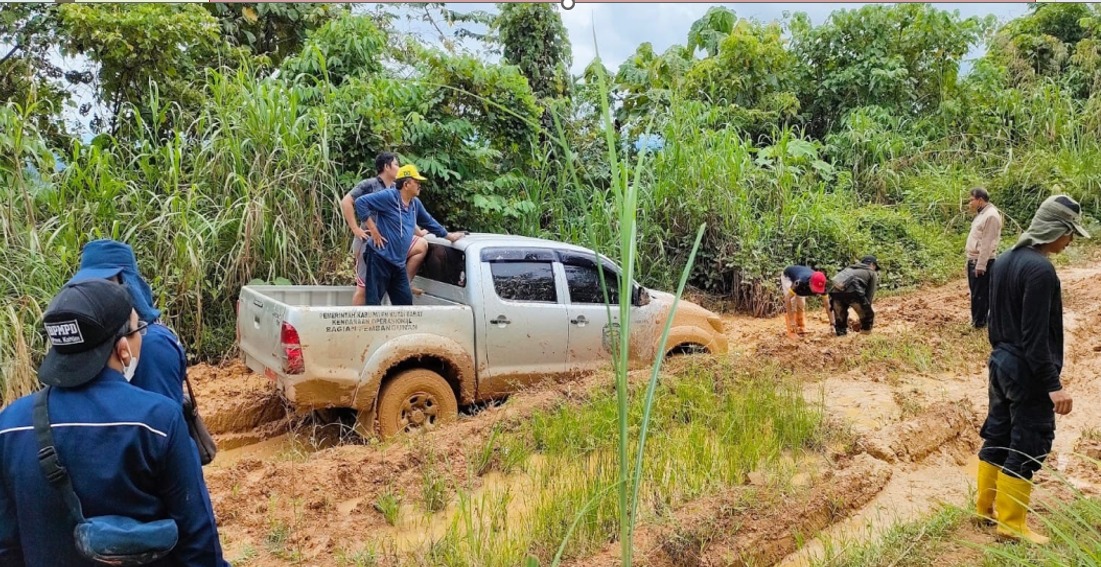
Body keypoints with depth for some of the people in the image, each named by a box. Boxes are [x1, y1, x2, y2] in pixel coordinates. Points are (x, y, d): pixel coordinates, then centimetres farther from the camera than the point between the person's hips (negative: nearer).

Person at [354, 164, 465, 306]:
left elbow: (429, 221, 28)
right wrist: (373, 229, -16)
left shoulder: (415, 203, 13)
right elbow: (361, 202, -15)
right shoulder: (389, 197, -12)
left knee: (405, 302, 10)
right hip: (380, 258, -8)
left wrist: (449, 236, 33)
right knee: (373, 303, -5)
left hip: (399, 263, 8)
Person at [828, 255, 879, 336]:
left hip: (834, 290, 5)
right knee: (868, 316, 15)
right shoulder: (872, 273, 26)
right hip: (851, 290, -5)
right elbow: (869, 296, 18)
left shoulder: (849, 268, 40)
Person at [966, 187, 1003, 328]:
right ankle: (978, 319, 25)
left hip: (981, 262, -10)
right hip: (974, 259, 10)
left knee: (980, 293, 0)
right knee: (976, 292, 16)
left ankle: (979, 322, 9)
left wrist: (980, 265, -21)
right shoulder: (982, 213, 13)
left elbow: (987, 243, -21)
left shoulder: (991, 216, -17)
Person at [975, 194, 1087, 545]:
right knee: (1027, 447, 2)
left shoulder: (1005, 261, 6)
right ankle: (1011, 525, 12)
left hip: (1001, 363, 9)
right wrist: (1053, 384, -19)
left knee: (997, 437, 17)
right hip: (1028, 372, -9)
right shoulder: (1040, 269, -21)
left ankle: (987, 507, 29)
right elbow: (1036, 337, -23)